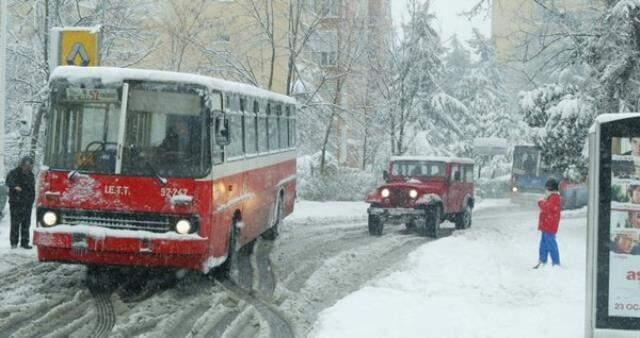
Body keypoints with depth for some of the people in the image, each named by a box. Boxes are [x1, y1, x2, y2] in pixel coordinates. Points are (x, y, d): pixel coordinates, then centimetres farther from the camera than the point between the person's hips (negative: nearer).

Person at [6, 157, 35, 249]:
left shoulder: (31, 175, 13)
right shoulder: (14, 173, -5)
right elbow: (9, 181, -24)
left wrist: (31, 200, 13)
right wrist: (15, 186, -44)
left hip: (27, 203, 5)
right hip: (16, 203, -5)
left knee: (26, 224, 4)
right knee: (15, 223, -5)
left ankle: (25, 242, 10)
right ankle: (14, 243, 1)